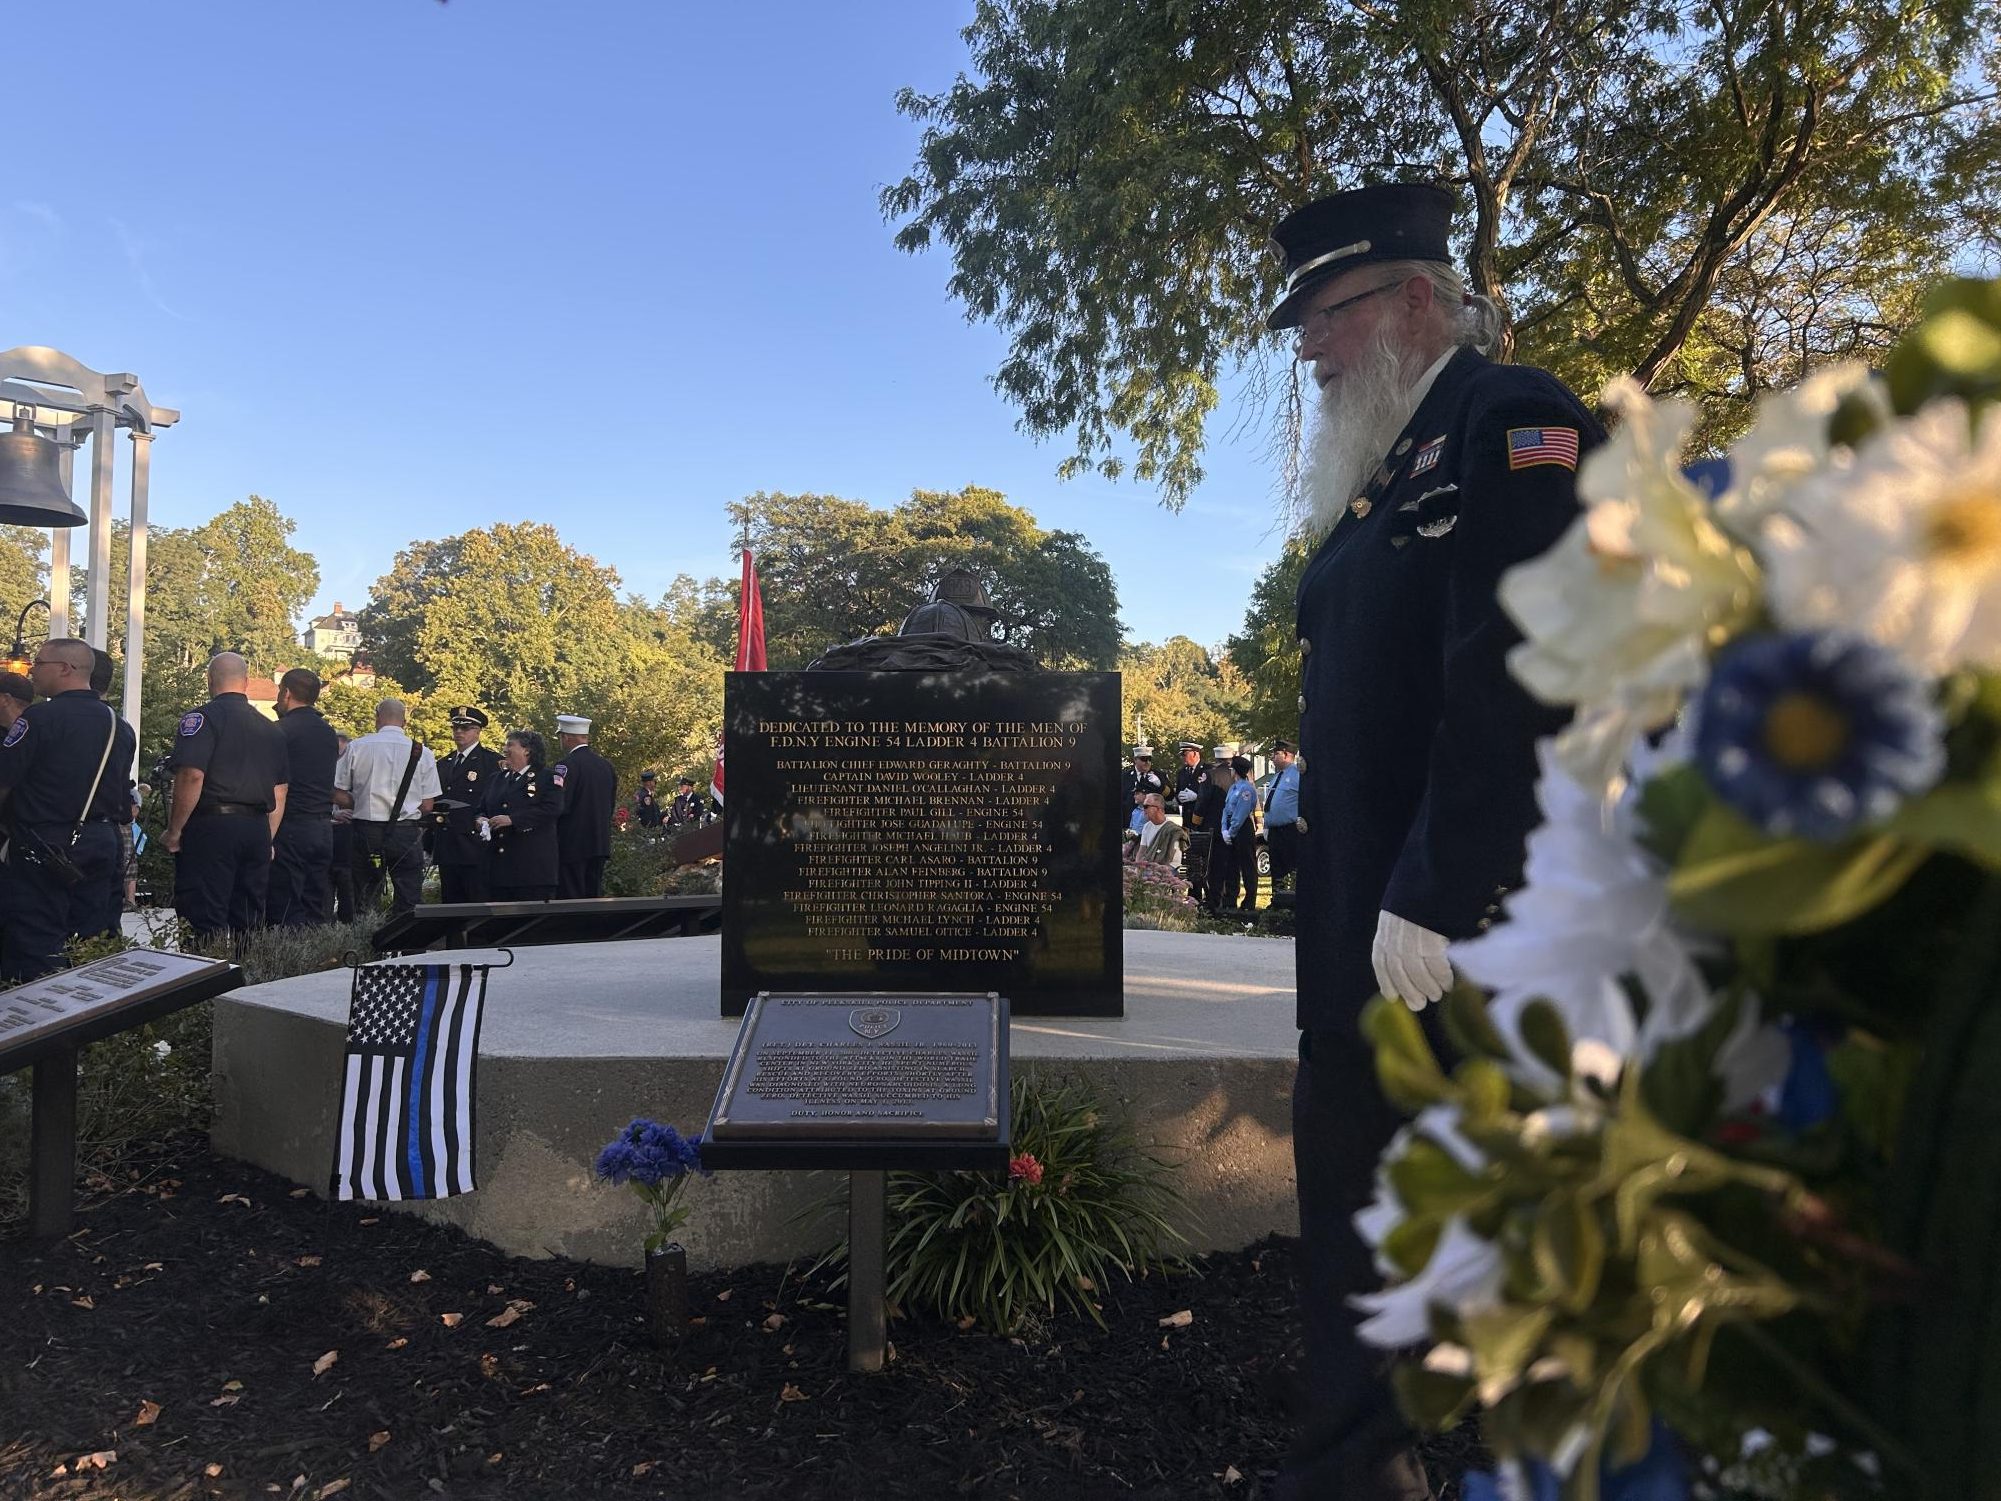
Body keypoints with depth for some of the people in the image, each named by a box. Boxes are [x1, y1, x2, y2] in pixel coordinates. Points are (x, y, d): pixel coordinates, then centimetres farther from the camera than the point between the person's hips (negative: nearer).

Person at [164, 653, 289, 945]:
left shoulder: (202, 718, -4)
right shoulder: (272, 729, 16)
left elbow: (191, 776, -16)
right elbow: (280, 792, 17)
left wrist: (174, 831, -8)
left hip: (212, 825, -6)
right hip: (257, 830, 6)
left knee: (204, 921, -5)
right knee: (248, 922, 11)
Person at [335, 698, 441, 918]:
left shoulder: (357, 747, -1)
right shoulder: (423, 753, -2)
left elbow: (339, 795, 1)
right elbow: (427, 806, -1)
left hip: (366, 831, 1)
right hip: (407, 833, -1)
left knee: (363, 903, 10)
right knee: (407, 904, 2)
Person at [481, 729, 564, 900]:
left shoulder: (546, 778, -1)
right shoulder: (499, 778, 21)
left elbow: (551, 810, -15)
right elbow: (483, 807, 24)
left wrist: (512, 819, -19)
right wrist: (482, 819, -1)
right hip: (499, 863, 6)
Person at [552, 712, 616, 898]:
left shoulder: (566, 766, -12)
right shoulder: (606, 765, 10)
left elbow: (559, 805, -18)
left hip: (572, 845, -7)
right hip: (600, 844, 7)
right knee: (594, 897, 11)